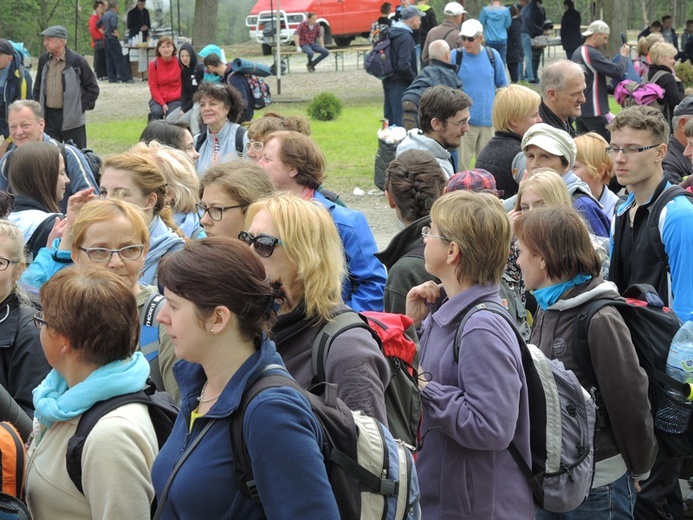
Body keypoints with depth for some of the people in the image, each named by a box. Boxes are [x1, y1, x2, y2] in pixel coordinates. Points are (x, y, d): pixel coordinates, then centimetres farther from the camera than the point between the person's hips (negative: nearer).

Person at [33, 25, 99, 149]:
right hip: (48, 117, 4)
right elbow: (38, 87, 16)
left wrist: (81, 107, -8)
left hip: (71, 120, -4)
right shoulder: (43, 60, 5)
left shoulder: (77, 61, -9)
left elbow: (93, 88, -4)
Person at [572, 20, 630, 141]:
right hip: (594, 112, -9)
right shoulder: (592, 54, -16)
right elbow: (617, 71, -20)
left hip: (579, 109, 9)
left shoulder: (577, 53, 13)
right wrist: (624, 56, -2)